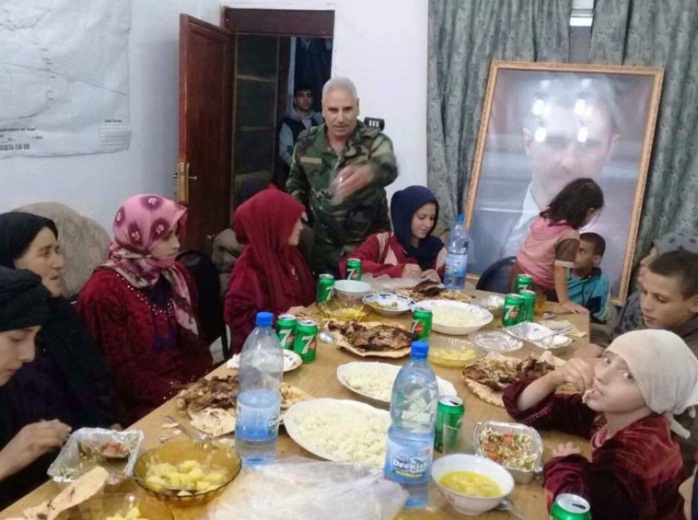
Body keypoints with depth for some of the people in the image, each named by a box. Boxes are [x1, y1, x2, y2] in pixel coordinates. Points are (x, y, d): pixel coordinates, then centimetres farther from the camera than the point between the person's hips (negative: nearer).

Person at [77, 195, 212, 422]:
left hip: (191, 386, 7)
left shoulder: (176, 275, 8)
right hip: (146, 404, -6)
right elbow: (120, 370, -13)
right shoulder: (103, 293, -12)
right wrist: (178, 395, -19)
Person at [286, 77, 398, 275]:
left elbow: (389, 169, -37)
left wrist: (367, 173, -60)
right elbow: (296, 182, 17)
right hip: (323, 250, 3)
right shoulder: (306, 143, -2)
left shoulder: (375, 141, -13)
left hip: (369, 247, -3)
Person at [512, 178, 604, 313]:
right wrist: (564, 301, -17)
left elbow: (530, 244, 4)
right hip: (537, 287, -7)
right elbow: (559, 270, -24)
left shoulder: (545, 216, -5)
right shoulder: (570, 236, -23)